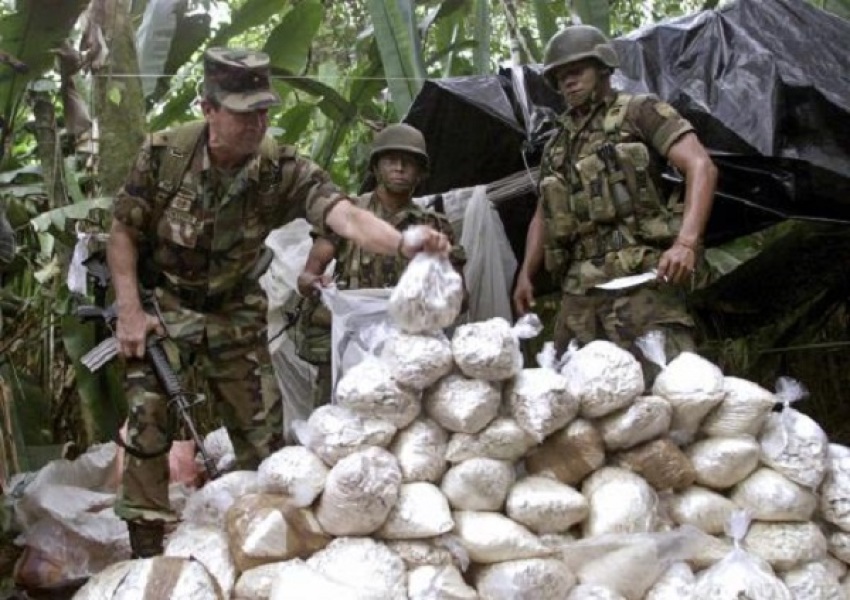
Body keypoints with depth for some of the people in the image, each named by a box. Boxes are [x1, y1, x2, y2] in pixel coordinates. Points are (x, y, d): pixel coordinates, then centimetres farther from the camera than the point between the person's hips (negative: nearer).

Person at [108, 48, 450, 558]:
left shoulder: (283, 169, -21)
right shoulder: (163, 154, -20)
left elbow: (346, 216, -37)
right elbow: (124, 233, -8)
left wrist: (403, 242, -56)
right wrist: (130, 312, -16)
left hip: (235, 314, 2)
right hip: (161, 305, -1)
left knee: (263, 430, 4)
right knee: (148, 420, -11)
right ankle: (147, 548, 3)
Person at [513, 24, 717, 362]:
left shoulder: (639, 112, 6)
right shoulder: (558, 144, 25)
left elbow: (701, 167, -7)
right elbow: (543, 217, 32)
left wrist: (686, 243, -21)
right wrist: (526, 274, 18)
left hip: (640, 275, -6)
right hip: (579, 287, 6)